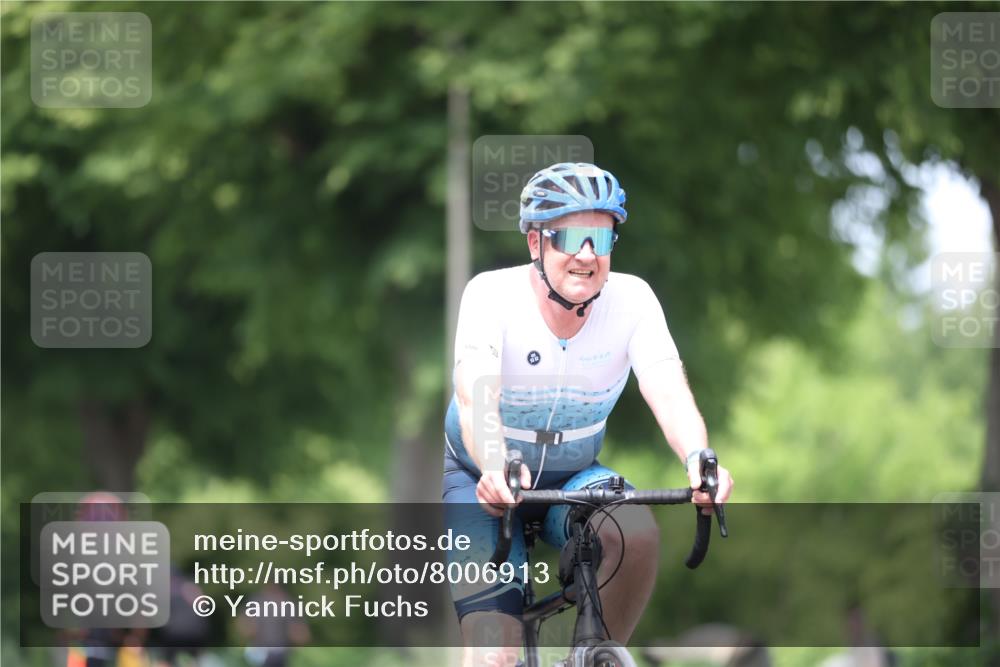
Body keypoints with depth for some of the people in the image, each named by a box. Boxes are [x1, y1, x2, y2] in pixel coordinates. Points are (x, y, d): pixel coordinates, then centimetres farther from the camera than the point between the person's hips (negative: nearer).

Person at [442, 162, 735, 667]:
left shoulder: (631, 299, -16)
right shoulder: (492, 294, -22)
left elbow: (669, 392, -29)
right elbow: (477, 396, -37)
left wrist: (699, 460, -51)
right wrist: (496, 467, -59)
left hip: (574, 479, 2)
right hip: (483, 480, -2)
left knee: (638, 534, -31)